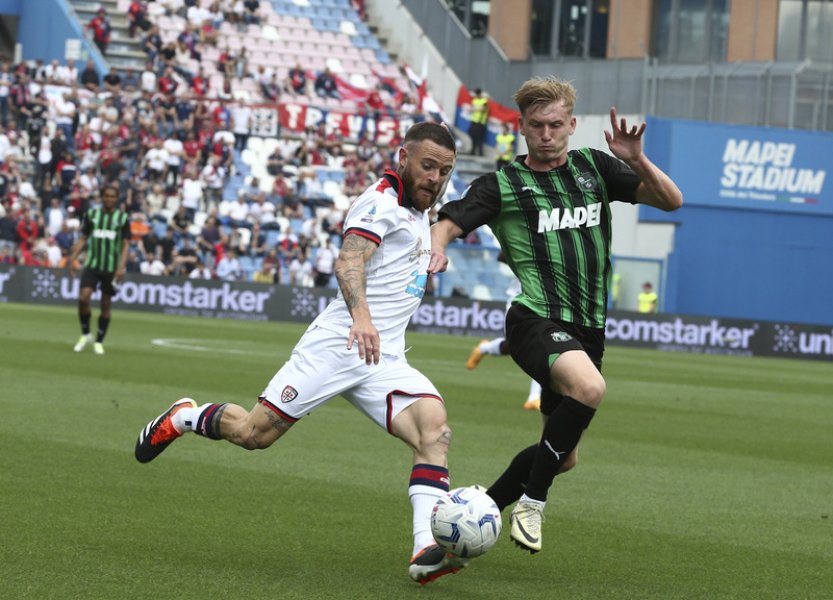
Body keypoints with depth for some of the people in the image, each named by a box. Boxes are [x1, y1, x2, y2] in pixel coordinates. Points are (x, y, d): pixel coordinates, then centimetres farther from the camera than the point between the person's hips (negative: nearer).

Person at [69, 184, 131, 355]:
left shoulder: (122, 218, 0)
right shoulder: (91, 214, 5)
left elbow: (125, 244, -1)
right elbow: (83, 239, 11)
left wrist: (121, 267, -11)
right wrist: (72, 259, 4)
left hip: (112, 268, -1)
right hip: (92, 264, 1)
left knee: (106, 305, 3)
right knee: (83, 298, -15)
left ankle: (99, 341, 15)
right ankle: (85, 334, 6)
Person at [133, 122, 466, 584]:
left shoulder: (419, 211, 18)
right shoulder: (383, 201, -9)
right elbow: (348, 261, -27)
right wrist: (361, 317, -44)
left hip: (384, 360, 7)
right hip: (335, 348, -7)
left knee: (434, 428, -20)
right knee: (253, 433, -5)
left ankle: (427, 550, -30)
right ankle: (183, 417, 27)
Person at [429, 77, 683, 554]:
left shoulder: (594, 167, 13)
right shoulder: (502, 184, 3)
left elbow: (671, 200, 8)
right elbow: (448, 223, -5)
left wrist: (638, 161, -10)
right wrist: (437, 249, -29)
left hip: (588, 326, 6)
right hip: (536, 318, -6)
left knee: (564, 456, 12)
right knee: (590, 388, -35)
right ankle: (531, 502, -20)